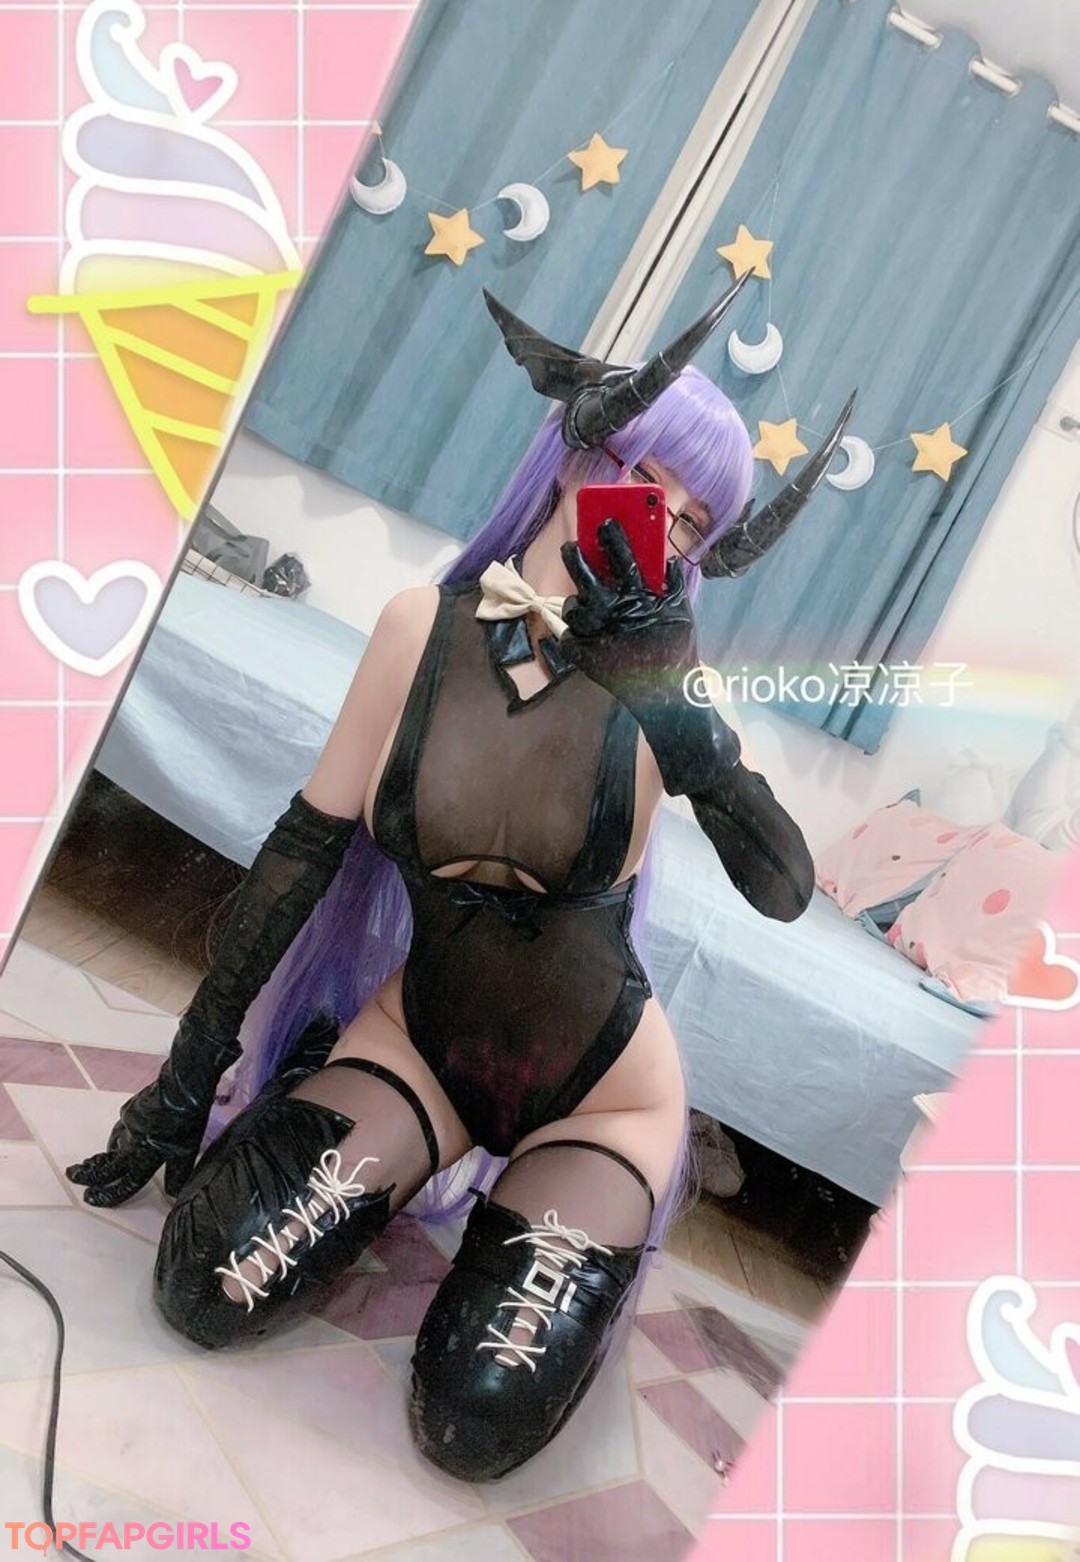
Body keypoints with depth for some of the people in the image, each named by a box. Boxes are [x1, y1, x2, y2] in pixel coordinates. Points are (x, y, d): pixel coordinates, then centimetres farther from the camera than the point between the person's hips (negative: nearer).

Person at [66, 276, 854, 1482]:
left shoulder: (660, 673, -15)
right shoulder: (425, 625, -12)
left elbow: (786, 893, -21)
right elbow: (308, 842, -8)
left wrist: (707, 760, -40)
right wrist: (188, 1079, -4)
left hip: (598, 1084, -1)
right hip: (420, 1031, 2)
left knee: (476, 1425, -15)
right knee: (205, 1291, -15)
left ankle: (572, 1220, 14)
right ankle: (399, 1169, 13)